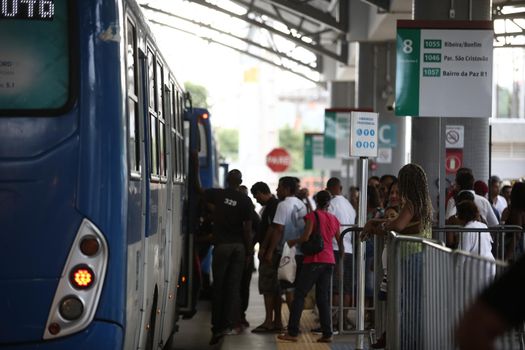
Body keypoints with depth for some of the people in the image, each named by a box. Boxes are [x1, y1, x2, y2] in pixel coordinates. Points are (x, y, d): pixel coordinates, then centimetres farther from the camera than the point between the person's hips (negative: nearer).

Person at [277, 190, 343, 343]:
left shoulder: (313, 216, -6)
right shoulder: (334, 219, 12)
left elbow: (305, 237, -16)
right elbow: (340, 242, 18)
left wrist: (292, 242, 2)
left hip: (314, 260, -6)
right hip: (329, 261, 6)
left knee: (299, 295, -1)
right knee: (323, 298, 9)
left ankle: (292, 333, -5)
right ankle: (327, 334, 4)